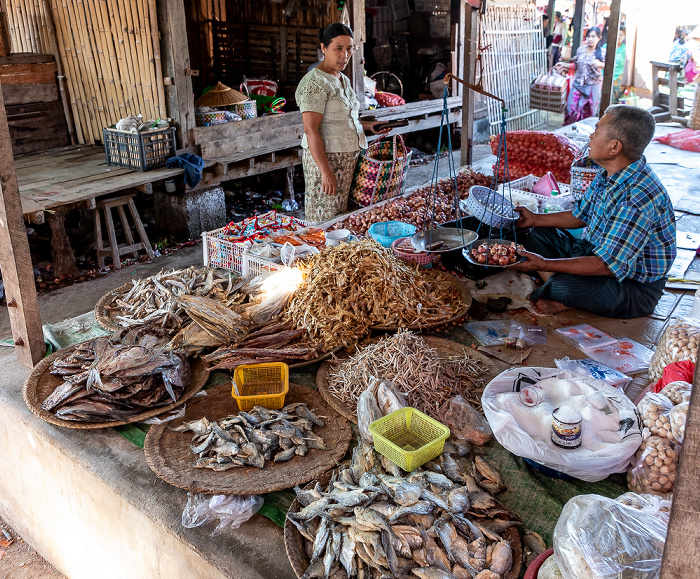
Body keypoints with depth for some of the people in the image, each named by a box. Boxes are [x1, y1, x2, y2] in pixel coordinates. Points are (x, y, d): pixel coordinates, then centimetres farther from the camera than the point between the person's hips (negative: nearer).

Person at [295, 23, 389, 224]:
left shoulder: (343, 80, 13)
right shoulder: (315, 83, -15)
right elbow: (311, 130, -21)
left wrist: (368, 125, 11)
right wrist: (326, 171, -26)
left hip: (347, 159, 9)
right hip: (325, 159, -9)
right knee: (324, 222, -3)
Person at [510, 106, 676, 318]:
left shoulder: (639, 197, -32)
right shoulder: (608, 175, -1)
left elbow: (609, 265, -34)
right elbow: (580, 216, 15)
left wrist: (544, 265, -34)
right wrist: (535, 219, 6)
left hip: (634, 287, -10)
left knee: (564, 285, -36)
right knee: (539, 236, 10)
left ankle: (562, 300, 1)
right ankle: (562, 299, -10)